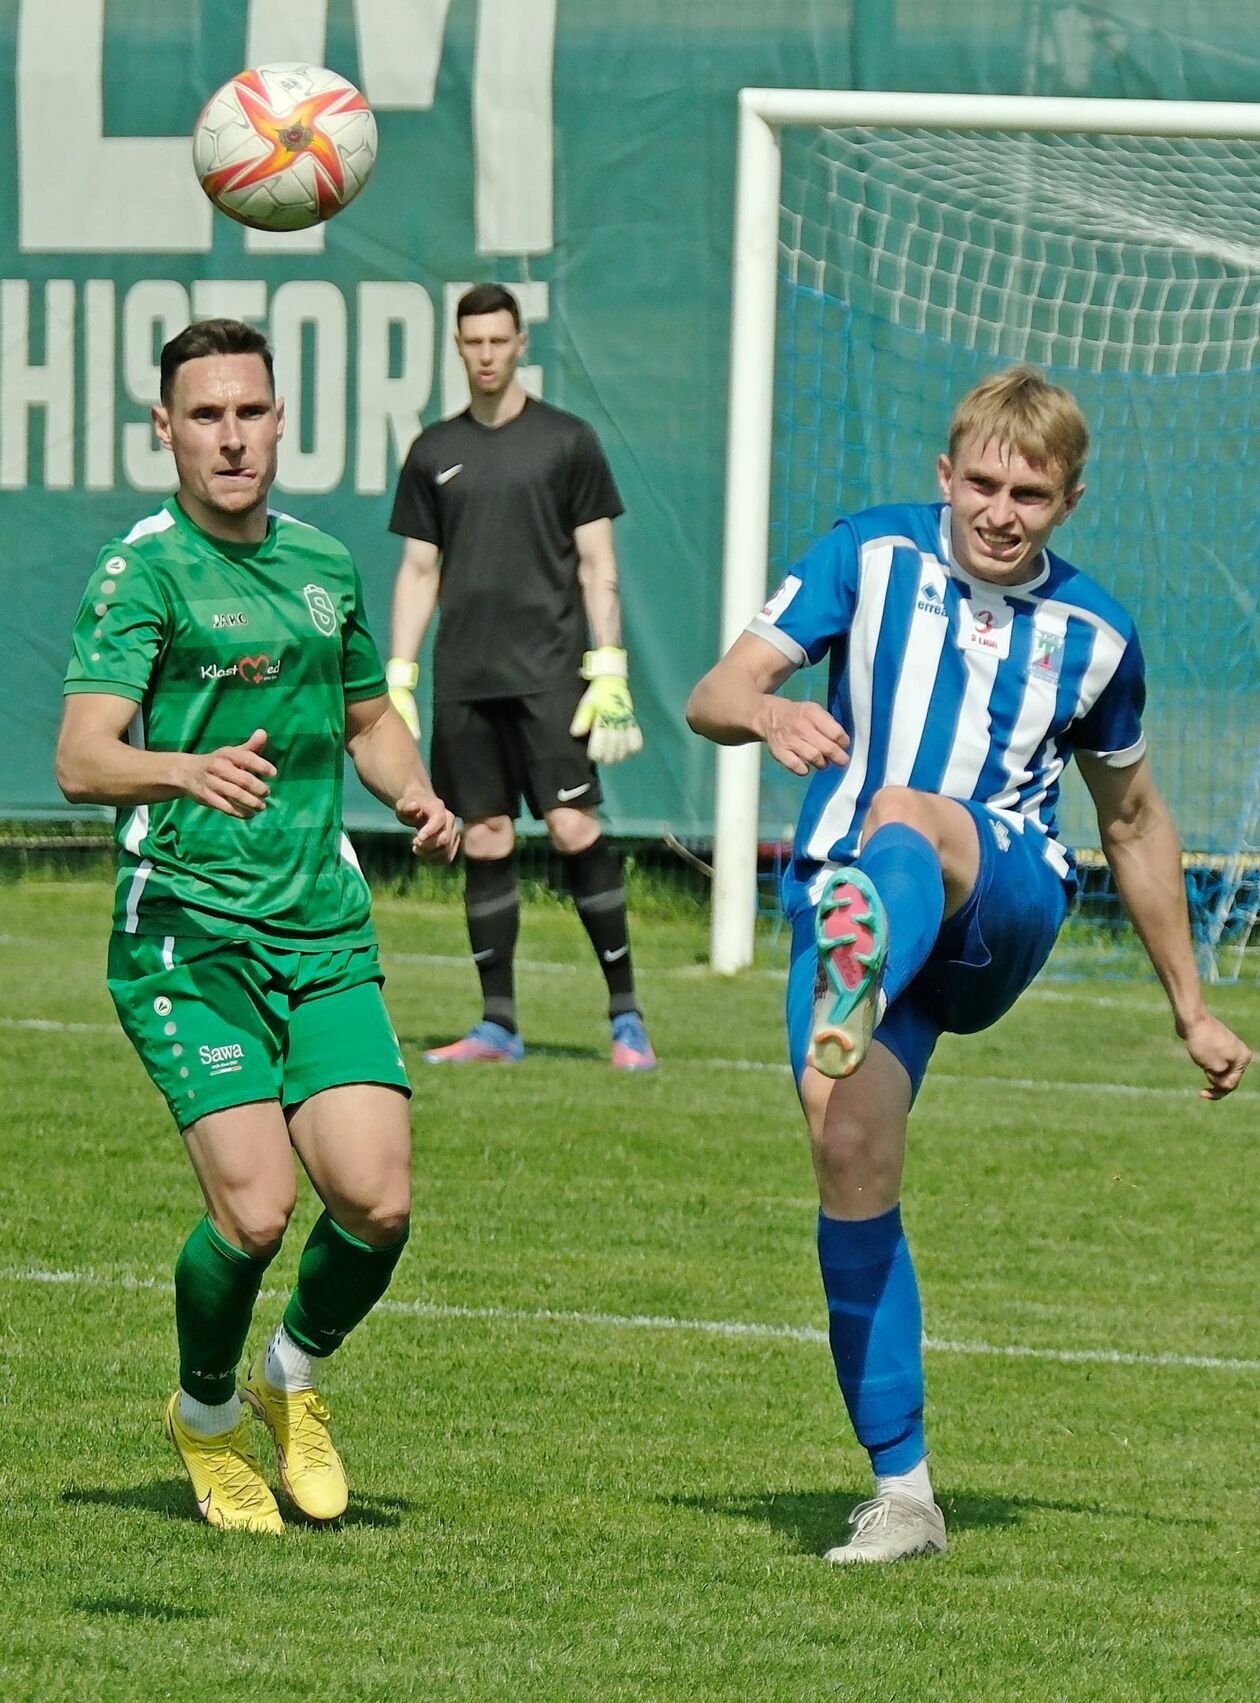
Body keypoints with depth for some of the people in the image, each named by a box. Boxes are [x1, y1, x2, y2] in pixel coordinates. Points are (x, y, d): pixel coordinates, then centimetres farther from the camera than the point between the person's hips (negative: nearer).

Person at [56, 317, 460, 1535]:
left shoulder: (323, 565, 13)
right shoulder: (142, 574, -5)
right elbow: (80, 760, -17)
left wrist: (414, 794, 9)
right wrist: (186, 770, -36)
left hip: (326, 938, 5)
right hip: (185, 936, -5)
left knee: (376, 1199, -11)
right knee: (255, 1207, -17)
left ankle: (297, 1375, 21)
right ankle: (206, 1412, 13)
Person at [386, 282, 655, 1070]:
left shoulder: (567, 441, 3)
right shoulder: (435, 452, 12)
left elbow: (598, 565, 2)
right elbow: (419, 571, 15)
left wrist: (609, 670, -6)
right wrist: (398, 678, 8)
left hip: (548, 671, -4)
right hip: (464, 679, 4)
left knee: (575, 828, -12)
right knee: (485, 841, 3)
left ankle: (627, 1014, -7)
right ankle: (499, 1025, 7)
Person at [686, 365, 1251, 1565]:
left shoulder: (1092, 633, 12)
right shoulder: (873, 555, 7)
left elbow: (1133, 820, 25)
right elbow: (712, 696, 0)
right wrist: (769, 714, -25)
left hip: (1004, 904, -1)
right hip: (847, 903, 1)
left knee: (904, 820, -36)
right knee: (849, 1152, -18)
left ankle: (855, 999, -74)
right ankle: (901, 1490, -10)